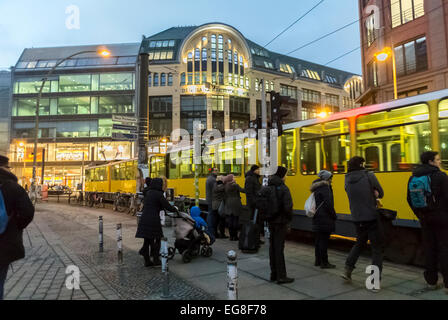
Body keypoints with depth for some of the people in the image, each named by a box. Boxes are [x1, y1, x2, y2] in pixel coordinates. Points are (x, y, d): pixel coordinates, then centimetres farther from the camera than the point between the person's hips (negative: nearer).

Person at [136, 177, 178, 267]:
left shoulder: (149, 193, 13)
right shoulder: (159, 194, -10)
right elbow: (168, 207, -12)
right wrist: (176, 210, 6)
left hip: (144, 219, 7)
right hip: (153, 220, -7)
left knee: (147, 240, 12)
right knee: (158, 239, 11)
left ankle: (147, 261, 19)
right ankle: (155, 259, 15)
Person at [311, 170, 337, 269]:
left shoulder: (317, 188, 14)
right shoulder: (325, 188, -14)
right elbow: (328, 204, -18)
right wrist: (334, 216, -8)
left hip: (317, 218, 10)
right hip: (325, 219, -10)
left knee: (319, 240, 15)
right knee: (324, 240, -4)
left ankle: (318, 261, 23)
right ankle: (324, 263, 2)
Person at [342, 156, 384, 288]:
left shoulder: (347, 180, 3)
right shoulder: (369, 176, -9)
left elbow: (356, 194, 10)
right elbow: (381, 193, -1)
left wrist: (372, 194, 1)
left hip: (357, 218, 5)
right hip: (371, 217, -5)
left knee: (359, 243, 26)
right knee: (377, 248, 8)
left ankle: (347, 270, 22)